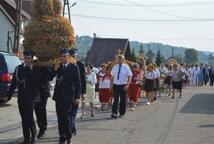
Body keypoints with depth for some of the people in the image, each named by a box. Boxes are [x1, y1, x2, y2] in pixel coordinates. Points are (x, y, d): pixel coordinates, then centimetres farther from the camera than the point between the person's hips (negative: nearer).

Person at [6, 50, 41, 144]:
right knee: (24, 119, 7)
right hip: (21, 98, 4)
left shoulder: (36, 70, -2)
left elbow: (37, 81, -16)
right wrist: (9, 94, 4)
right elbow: (14, 83, 8)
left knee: (29, 117, -9)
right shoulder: (18, 68, 8)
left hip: (31, 97, -4)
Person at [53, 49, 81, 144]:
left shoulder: (74, 67, -1)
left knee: (66, 117, -7)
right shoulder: (58, 67, 11)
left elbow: (78, 83, -2)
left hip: (68, 96, -4)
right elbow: (56, 79, 6)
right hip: (58, 95, 4)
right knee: (60, 118, 7)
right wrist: (55, 70, -9)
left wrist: (77, 96, -7)